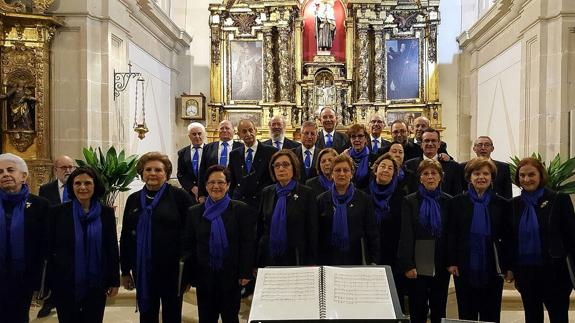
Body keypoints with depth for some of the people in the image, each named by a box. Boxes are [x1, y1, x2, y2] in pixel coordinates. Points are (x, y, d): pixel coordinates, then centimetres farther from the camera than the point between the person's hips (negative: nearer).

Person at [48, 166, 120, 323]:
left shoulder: (106, 212, -2)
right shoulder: (58, 212, -4)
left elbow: (112, 248, 1)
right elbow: (49, 248, 0)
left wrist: (114, 281, 1)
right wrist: (49, 282, -1)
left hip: (96, 285, 1)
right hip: (64, 284, 0)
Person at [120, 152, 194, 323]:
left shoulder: (180, 196, -6)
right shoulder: (133, 199, 8)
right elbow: (125, 237, 12)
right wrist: (125, 270, 10)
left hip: (171, 269, -4)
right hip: (142, 270, 4)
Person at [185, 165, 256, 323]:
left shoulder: (241, 210, -4)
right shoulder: (194, 212, 4)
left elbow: (248, 244, -5)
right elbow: (189, 245, 6)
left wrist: (245, 273, -9)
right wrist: (189, 275, 1)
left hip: (231, 277, -2)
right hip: (204, 277, 2)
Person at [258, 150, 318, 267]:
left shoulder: (306, 193, -4)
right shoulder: (267, 192, 7)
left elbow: (312, 231, -4)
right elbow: (260, 227, 9)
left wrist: (311, 263, -7)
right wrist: (257, 263, 6)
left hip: (296, 259, -3)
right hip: (268, 258, 3)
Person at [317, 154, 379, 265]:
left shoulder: (364, 199, 4)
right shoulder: (322, 200, 6)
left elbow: (372, 234, 4)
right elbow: (316, 234, 7)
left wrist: (374, 262, -2)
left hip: (356, 260, 0)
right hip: (328, 260, 1)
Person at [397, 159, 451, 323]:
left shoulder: (447, 201, 5)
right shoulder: (409, 201, -1)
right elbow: (406, 235, -6)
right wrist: (408, 265, -12)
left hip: (440, 266, 2)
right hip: (418, 266, -2)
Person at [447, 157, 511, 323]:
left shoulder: (502, 204, 4)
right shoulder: (458, 202, 3)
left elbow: (507, 237, 5)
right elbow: (451, 234, 1)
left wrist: (508, 266, 1)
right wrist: (451, 262, -5)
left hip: (492, 269, 1)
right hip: (465, 269, 0)